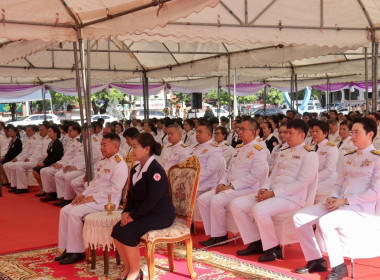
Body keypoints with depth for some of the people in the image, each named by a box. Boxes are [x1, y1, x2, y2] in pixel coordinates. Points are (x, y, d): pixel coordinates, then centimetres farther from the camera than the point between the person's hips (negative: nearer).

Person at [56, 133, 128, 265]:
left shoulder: (120, 164, -13)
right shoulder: (103, 161, 18)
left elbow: (115, 189, -21)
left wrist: (94, 197, -20)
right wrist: (84, 194, 6)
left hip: (107, 201, -10)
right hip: (92, 198, 10)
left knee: (75, 213, -24)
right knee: (65, 211, -2)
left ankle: (77, 252, -13)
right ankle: (67, 249, 4)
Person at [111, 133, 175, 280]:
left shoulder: (156, 171, -19)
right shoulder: (136, 170, 11)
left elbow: (152, 199, -24)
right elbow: (131, 194, 15)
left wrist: (133, 215, -19)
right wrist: (127, 211, -3)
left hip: (160, 215, -9)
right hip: (143, 212, 9)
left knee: (127, 232, -25)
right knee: (117, 230, -10)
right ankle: (127, 267, 6)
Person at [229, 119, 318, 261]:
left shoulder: (309, 154, -6)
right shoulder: (284, 152, 21)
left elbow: (302, 183, -15)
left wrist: (273, 193, -18)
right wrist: (264, 189, 0)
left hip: (292, 198, -9)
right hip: (271, 193, 9)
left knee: (259, 209, -34)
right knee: (236, 204, -4)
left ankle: (273, 249, -13)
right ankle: (256, 243, 3)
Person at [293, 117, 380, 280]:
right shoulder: (348, 157, 18)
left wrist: (345, 200, -16)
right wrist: (333, 198, -3)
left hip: (361, 207, -7)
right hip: (339, 204, 8)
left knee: (324, 221, -33)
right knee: (299, 217, -9)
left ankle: (339, 266, -15)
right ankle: (316, 260, 1)